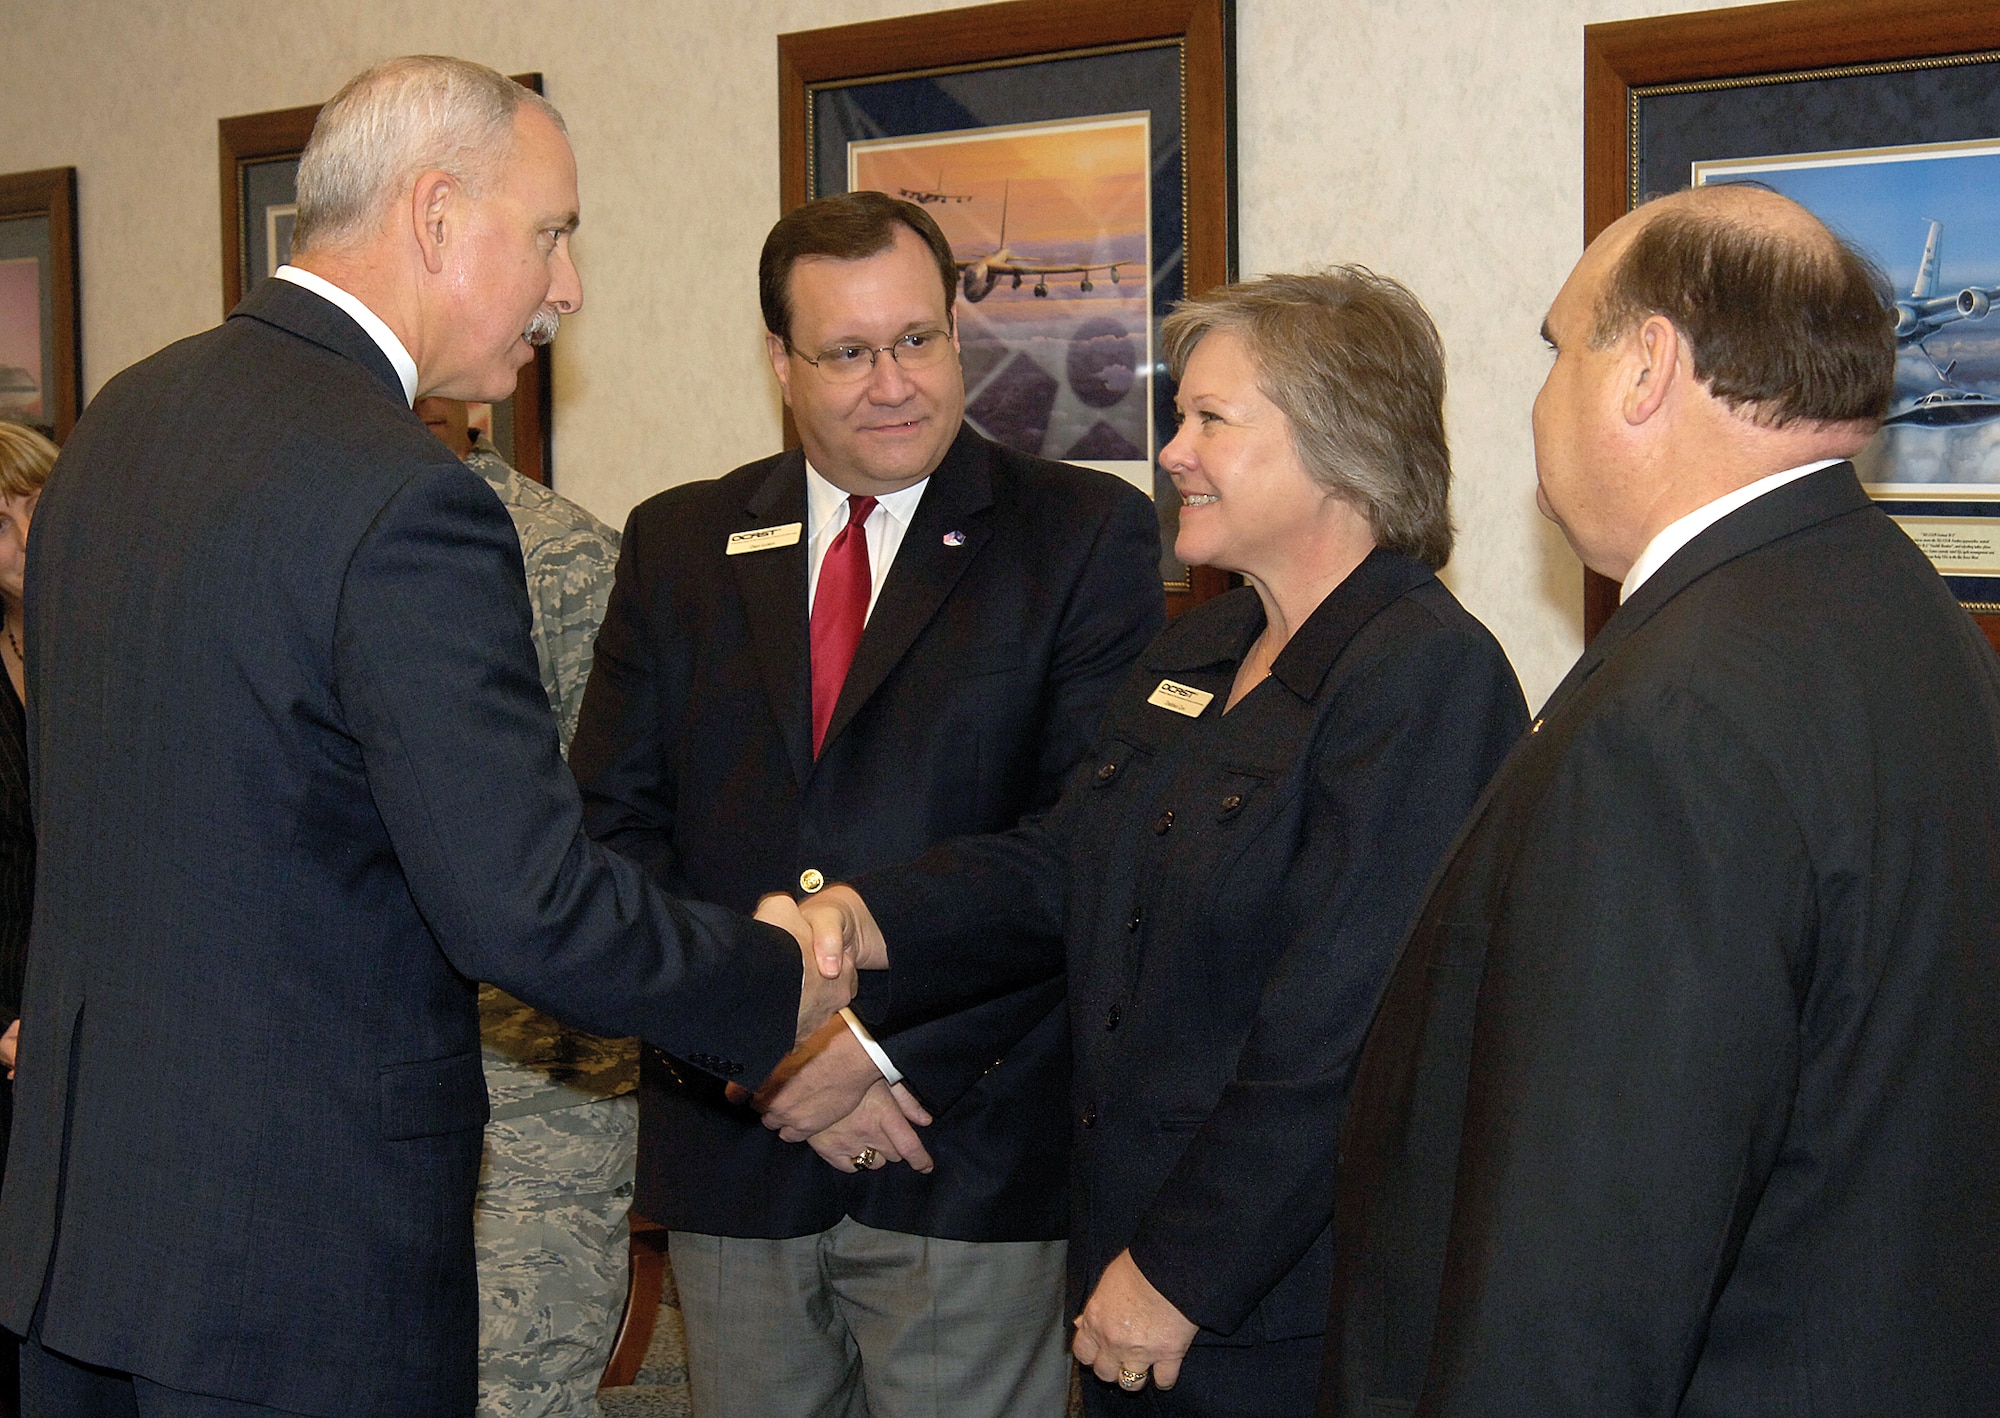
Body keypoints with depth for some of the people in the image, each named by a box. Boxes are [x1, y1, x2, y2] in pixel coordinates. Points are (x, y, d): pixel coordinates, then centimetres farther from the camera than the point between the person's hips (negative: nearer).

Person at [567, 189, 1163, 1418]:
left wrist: (877, 1041, -16)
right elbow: (611, 830, 3)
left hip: (969, 1153, -3)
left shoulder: (1086, 534, -1)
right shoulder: (679, 546, 9)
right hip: (733, 1146, 3)